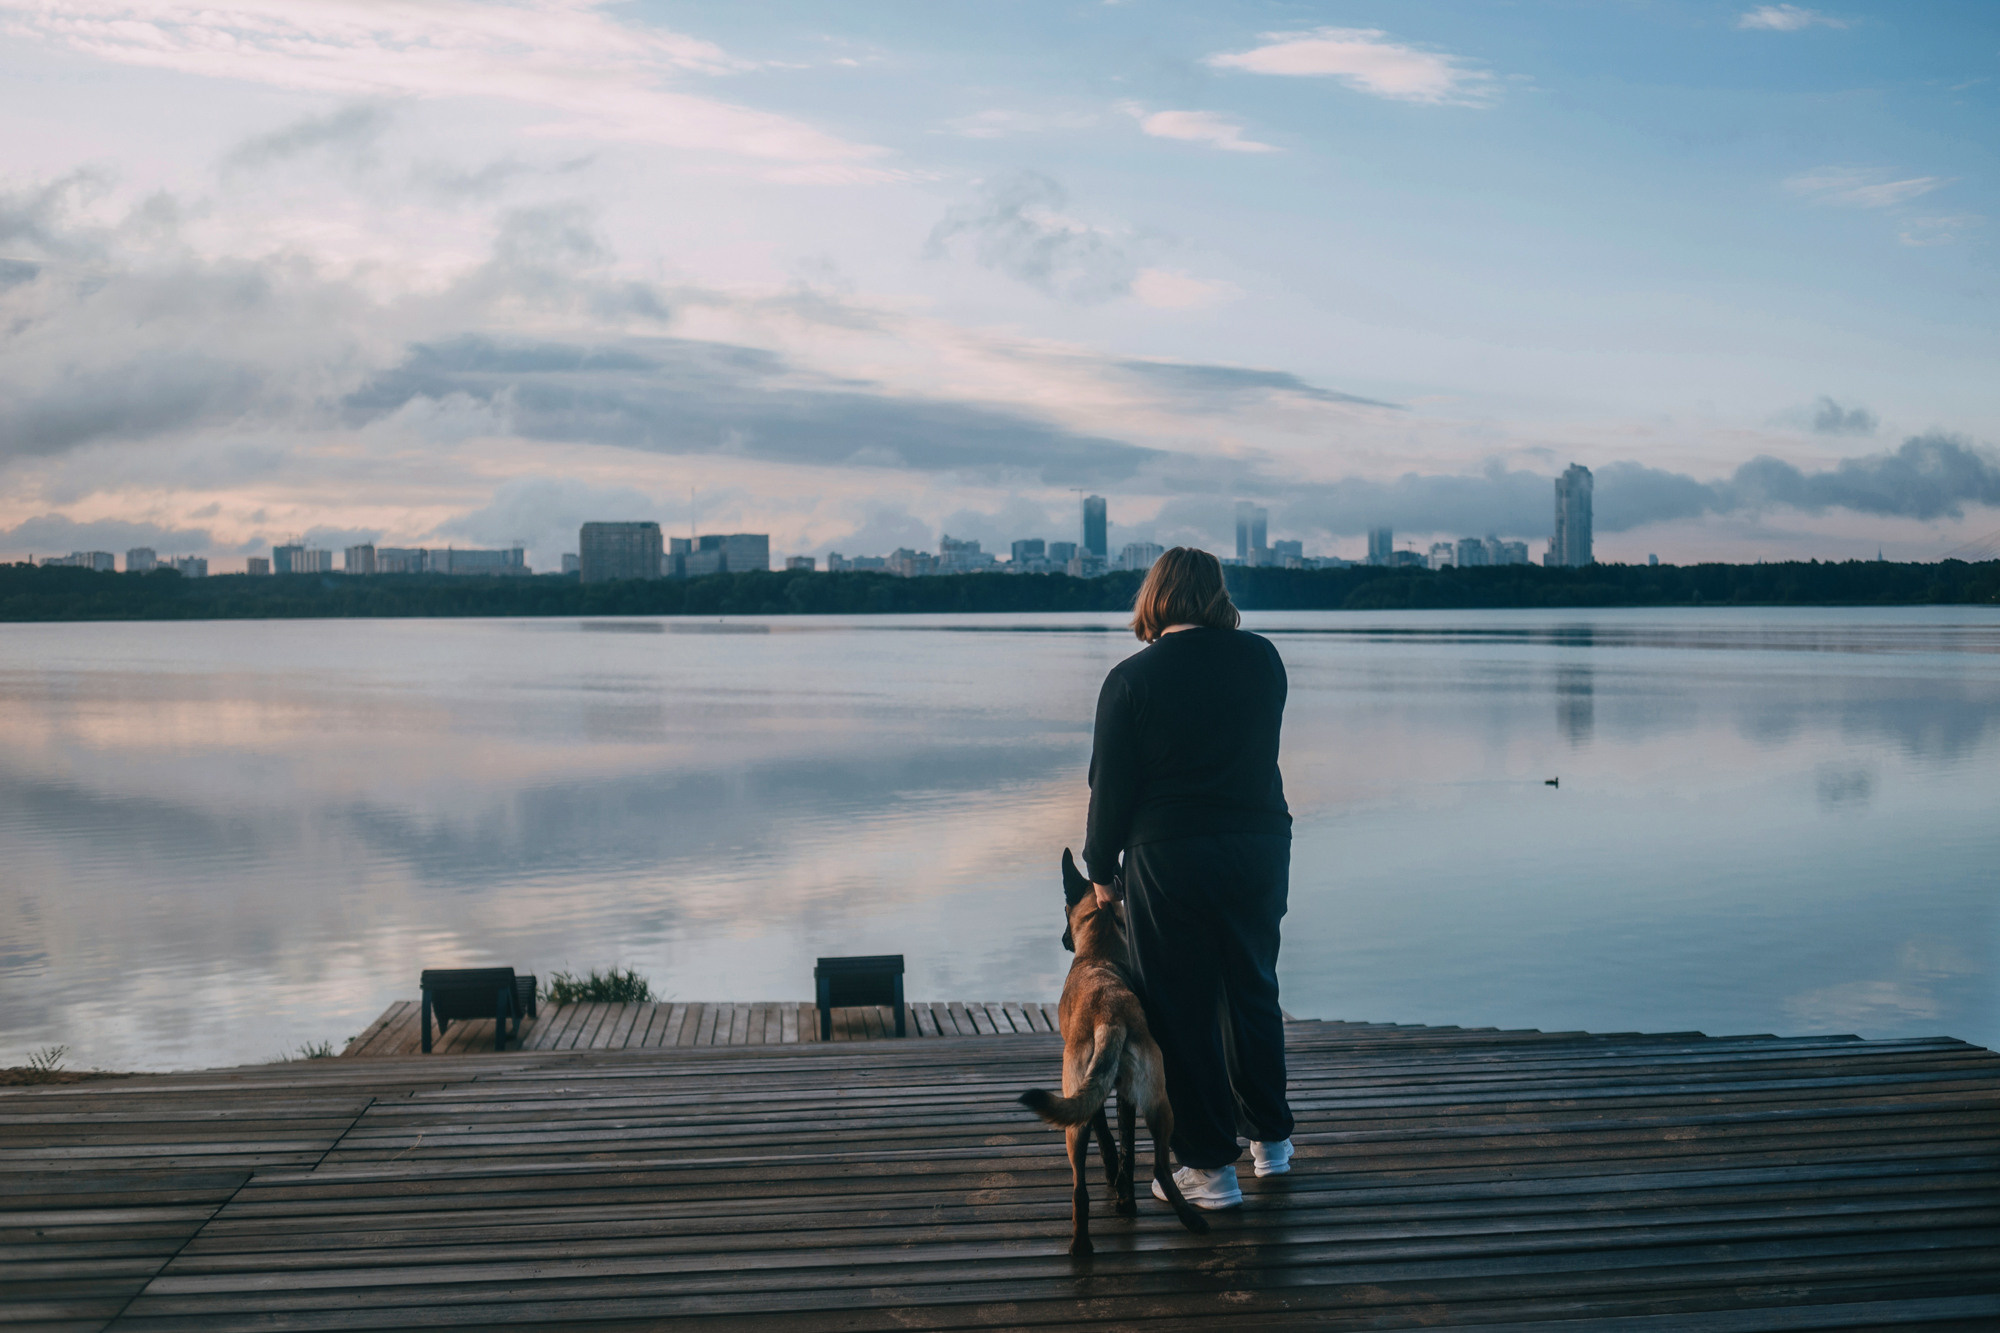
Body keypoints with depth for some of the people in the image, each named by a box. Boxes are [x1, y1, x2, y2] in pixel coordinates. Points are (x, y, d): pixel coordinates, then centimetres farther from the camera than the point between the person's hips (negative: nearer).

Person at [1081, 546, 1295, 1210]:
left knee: (1183, 1011, 6)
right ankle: (1270, 1137, 33)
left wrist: (1102, 871, 4)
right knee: (1253, 993, 20)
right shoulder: (1262, 658, 1)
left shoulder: (1131, 678, -9)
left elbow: (1110, 786, -6)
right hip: (1261, 847, 4)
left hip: (1169, 857, -4)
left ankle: (1210, 1166, 11)